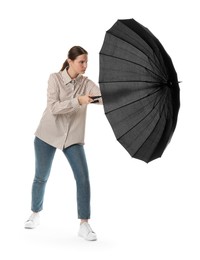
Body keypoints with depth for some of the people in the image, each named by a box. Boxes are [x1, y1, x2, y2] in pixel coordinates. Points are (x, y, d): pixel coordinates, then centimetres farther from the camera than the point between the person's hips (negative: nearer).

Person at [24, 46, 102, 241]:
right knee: (41, 177, 12)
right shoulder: (55, 78, -9)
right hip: (48, 135, -2)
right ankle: (35, 215, 35)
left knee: (83, 177, -11)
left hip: (73, 138, 2)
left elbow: (103, 97, -19)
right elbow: (53, 107, -20)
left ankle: (84, 225, -5)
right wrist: (78, 101, -30)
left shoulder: (86, 83, -2)